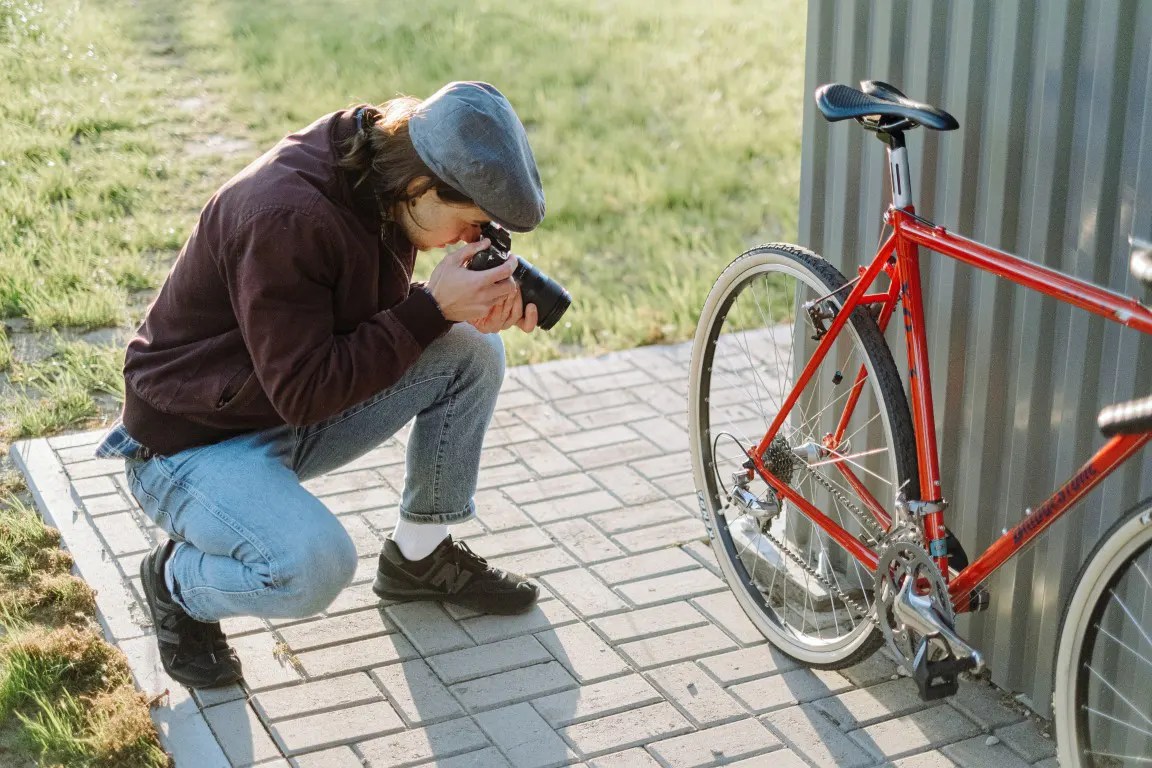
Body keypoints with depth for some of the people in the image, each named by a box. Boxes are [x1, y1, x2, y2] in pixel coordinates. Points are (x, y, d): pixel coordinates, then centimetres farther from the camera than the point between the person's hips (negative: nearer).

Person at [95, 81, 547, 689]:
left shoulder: (378, 180, -7)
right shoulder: (283, 216, -32)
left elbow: (381, 322, 7)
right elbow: (304, 392, -29)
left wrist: (479, 308, -14)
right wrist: (435, 307, -28)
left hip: (297, 418, 8)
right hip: (192, 441, -8)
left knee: (473, 350, -5)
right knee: (313, 567, -33)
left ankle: (419, 556, 11)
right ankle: (177, 580, 1)